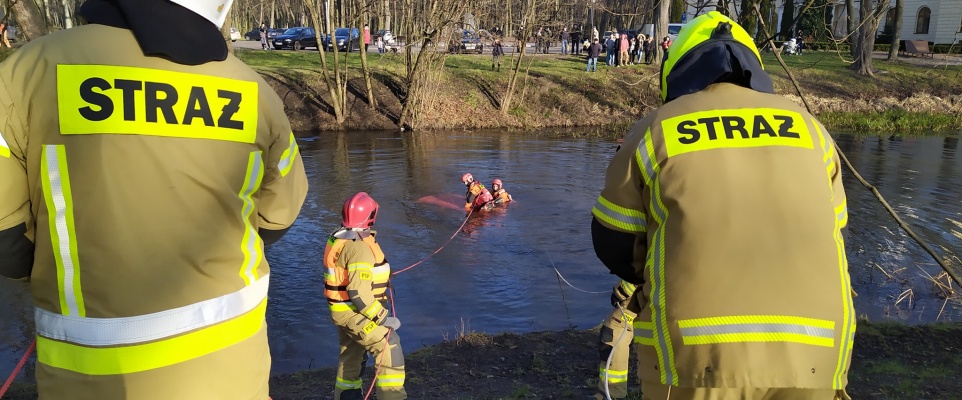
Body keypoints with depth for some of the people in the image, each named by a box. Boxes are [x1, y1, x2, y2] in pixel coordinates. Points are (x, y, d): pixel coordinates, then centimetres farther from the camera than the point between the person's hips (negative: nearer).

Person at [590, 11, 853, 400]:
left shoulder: (654, 129, 4)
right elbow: (830, 235, 21)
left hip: (694, 348, -2)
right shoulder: (807, 126, 13)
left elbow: (613, 242, 11)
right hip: (811, 350, 3)